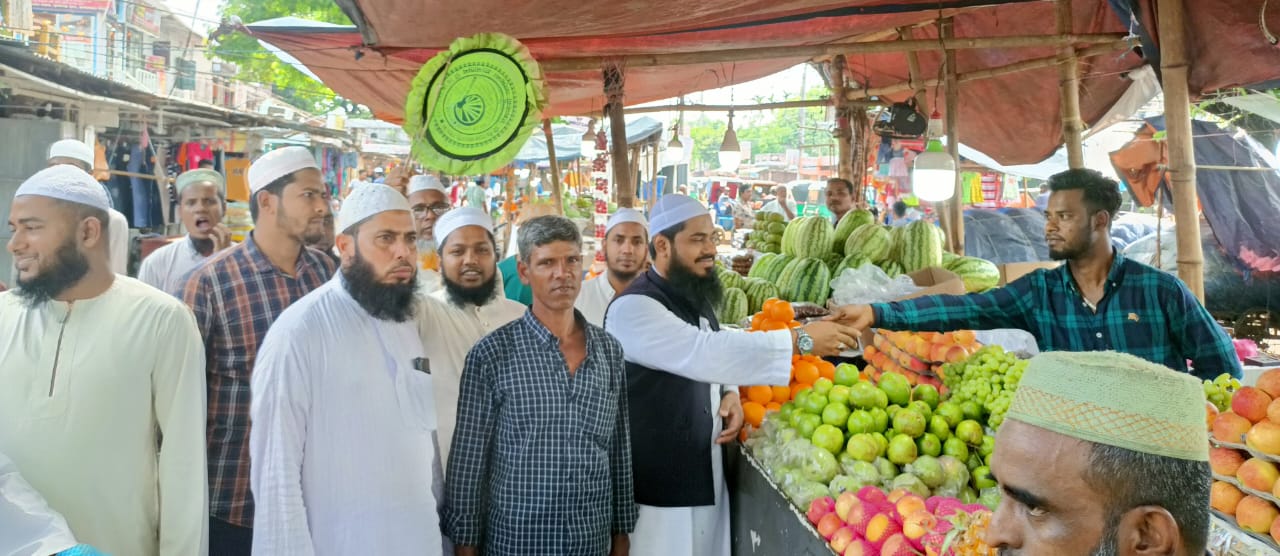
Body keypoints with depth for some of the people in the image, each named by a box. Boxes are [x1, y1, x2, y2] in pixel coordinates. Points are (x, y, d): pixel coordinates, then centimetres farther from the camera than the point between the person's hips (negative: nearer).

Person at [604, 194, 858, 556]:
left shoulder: (694, 299, 8)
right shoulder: (633, 308, -20)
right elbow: (703, 352, -32)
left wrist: (729, 395, -2)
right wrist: (800, 340, -32)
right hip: (657, 489, -8)